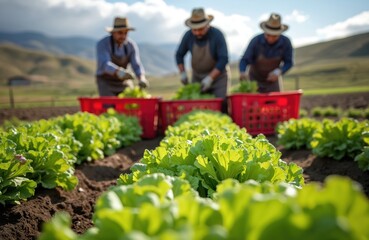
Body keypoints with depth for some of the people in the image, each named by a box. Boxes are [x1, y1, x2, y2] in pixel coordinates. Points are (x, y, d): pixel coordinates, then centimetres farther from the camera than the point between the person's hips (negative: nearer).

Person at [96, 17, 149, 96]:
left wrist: (142, 79, -41)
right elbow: (105, 65, -38)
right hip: (106, 82, -3)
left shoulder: (132, 45, -12)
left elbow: (137, 66, -18)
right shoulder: (102, 44, -23)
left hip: (124, 82, 4)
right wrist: (119, 72, -59)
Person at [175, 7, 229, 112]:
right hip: (197, 77, 3)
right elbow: (179, 55, 7)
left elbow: (223, 59, -19)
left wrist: (210, 78, -26)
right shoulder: (188, 36, -7)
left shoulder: (217, 35, -17)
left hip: (217, 75, -3)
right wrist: (183, 73, -3)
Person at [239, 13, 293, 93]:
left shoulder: (286, 42, -20)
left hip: (273, 80, 2)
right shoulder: (256, 41, -25)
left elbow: (289, 62, -12)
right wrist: (242, 72, -46)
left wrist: (278, 72, -32)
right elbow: (244, 60, -25)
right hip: (255, 79, -2)